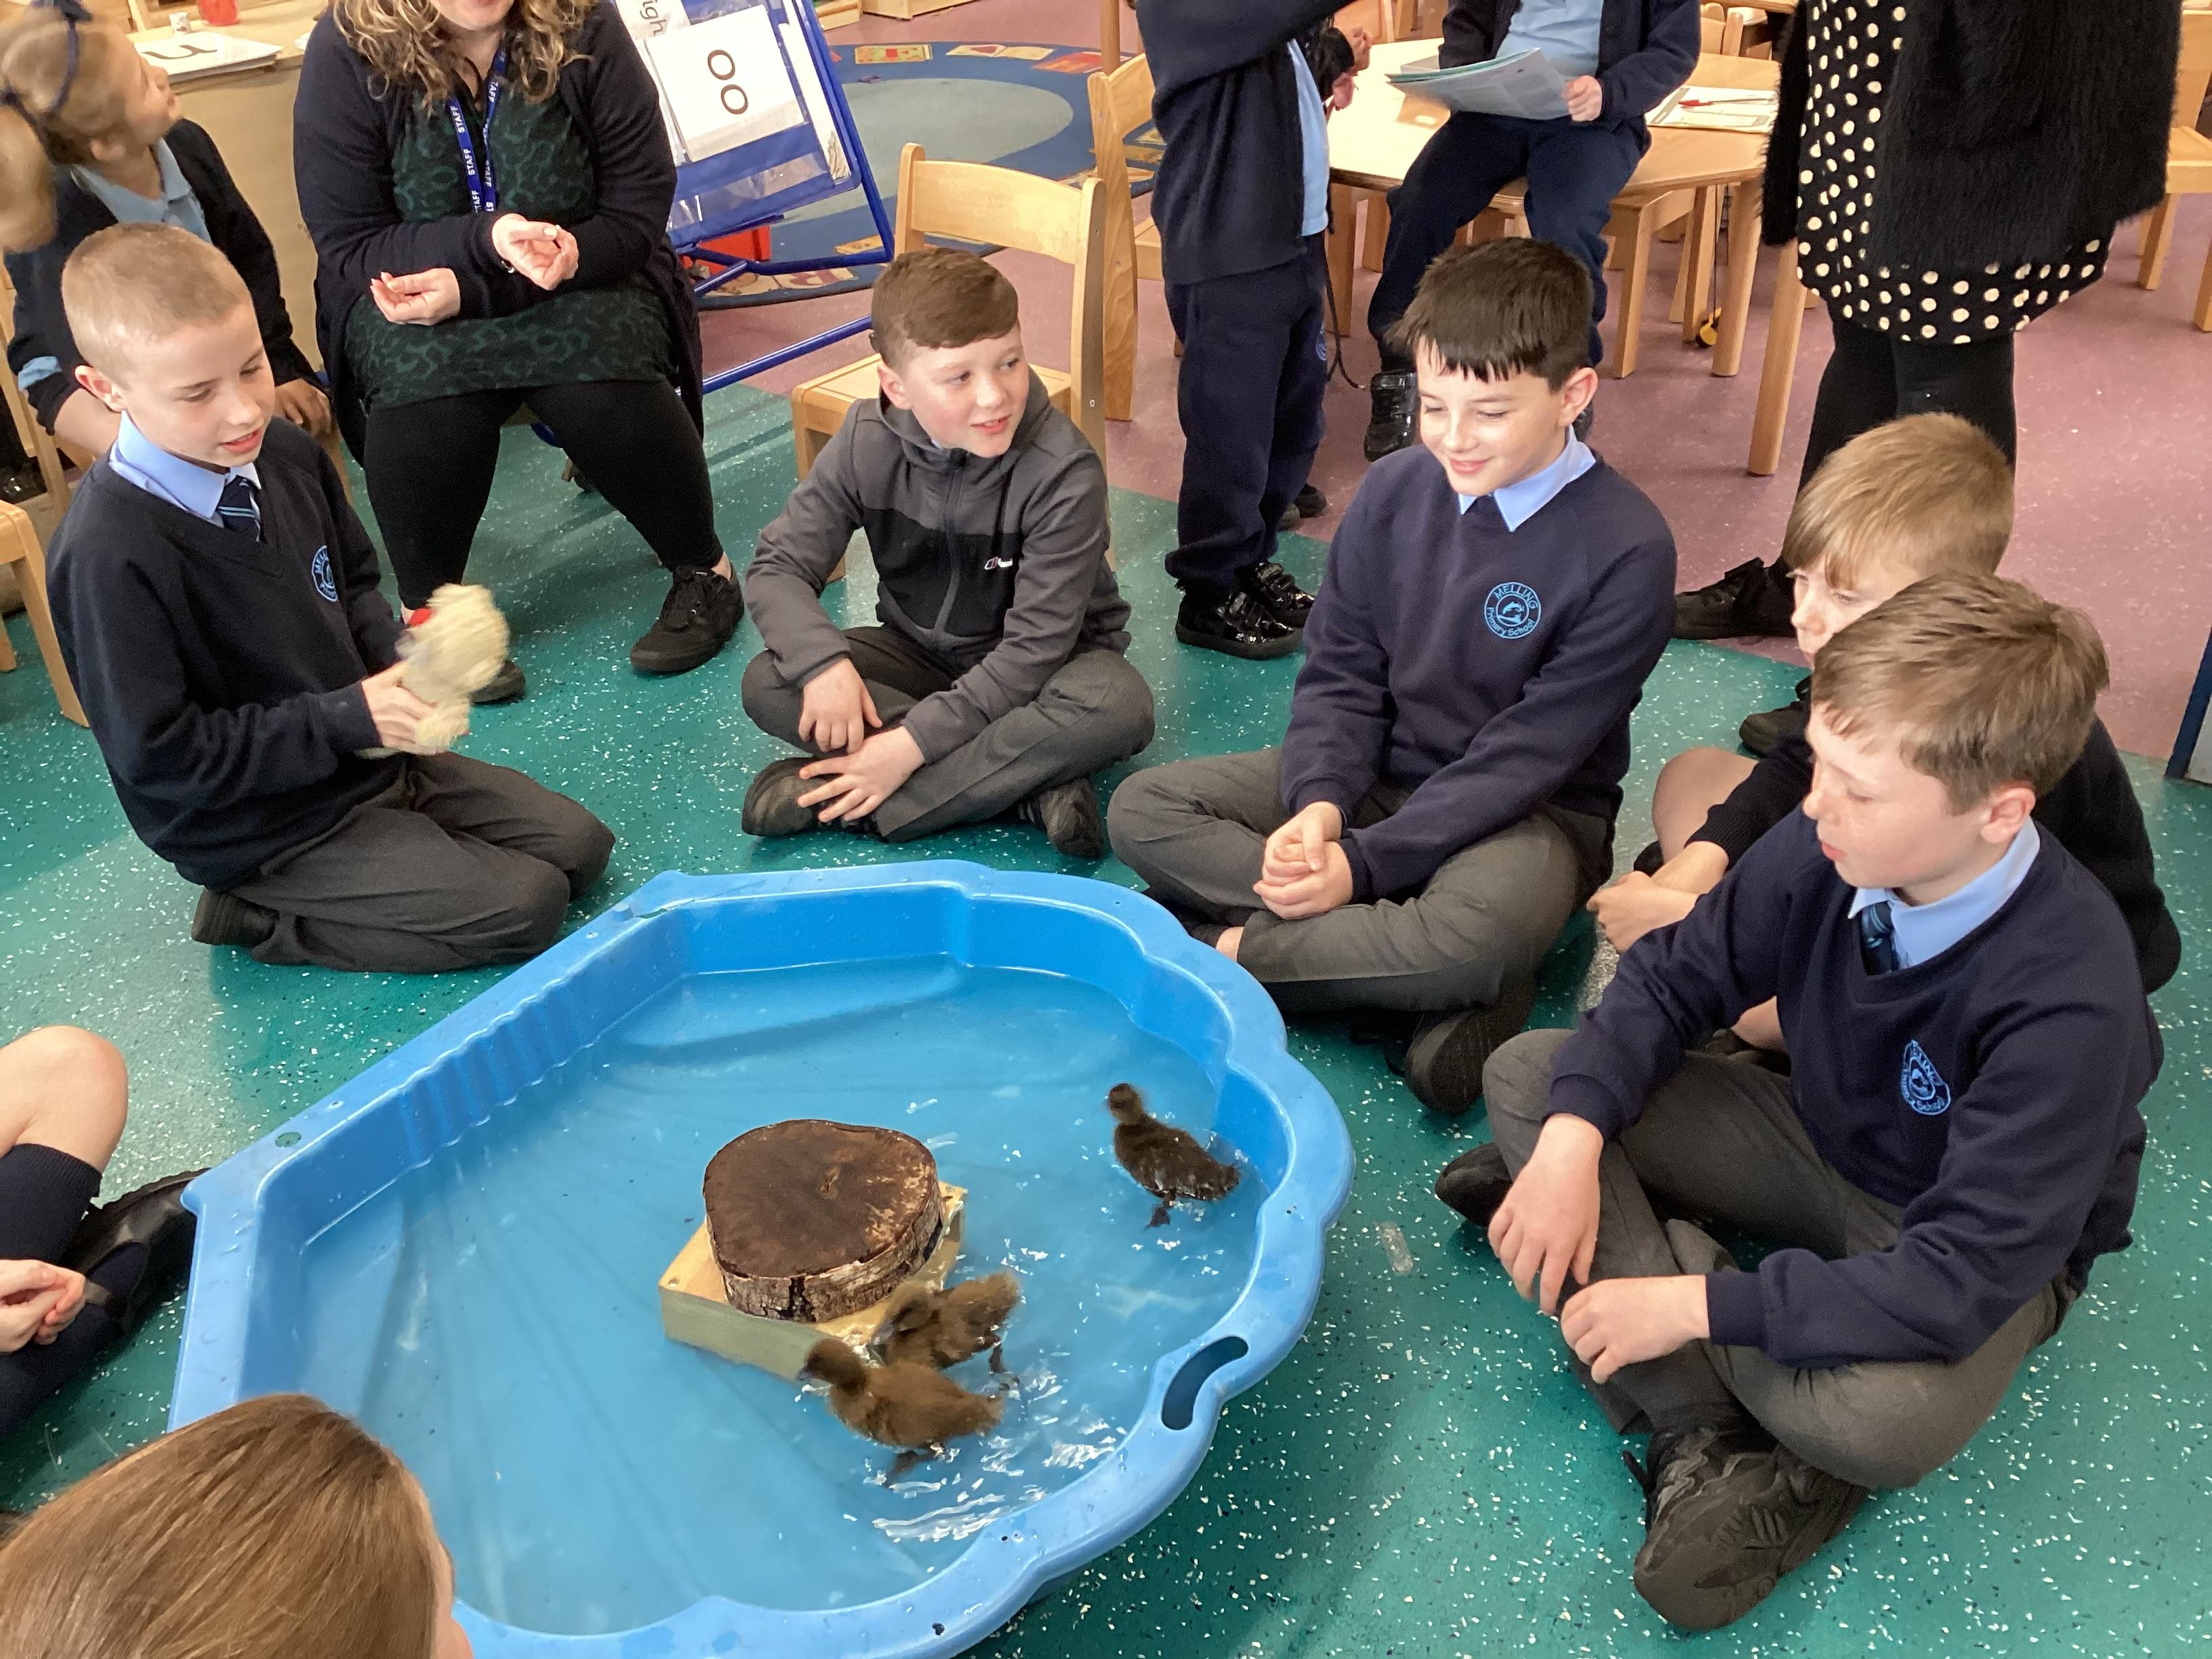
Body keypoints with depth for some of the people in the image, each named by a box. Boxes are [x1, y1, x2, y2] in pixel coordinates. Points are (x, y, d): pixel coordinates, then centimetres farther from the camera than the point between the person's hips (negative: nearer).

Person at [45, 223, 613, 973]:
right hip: (262, 834, -8)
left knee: (579, 846, 7)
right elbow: (160, 757, -22)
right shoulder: (109, 554, -26)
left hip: (370, 758, 8)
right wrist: (350, 716, -23)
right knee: (522, 908, -16)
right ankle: (259, 918, 0)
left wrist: (401, 664, -8)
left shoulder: (286, 454, -4)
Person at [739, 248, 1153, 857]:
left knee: (1119, 704, -36)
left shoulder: (1064, 473, -27)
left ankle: (841, 802, -31)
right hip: (918, 653, 3)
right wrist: (824, 662, -33)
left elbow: (1034, 647, -27)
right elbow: (778, 566, -12)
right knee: (768, 685, -21)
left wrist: (915, 743, -33)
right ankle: (1033, 782, -25)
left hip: (1035, 671, -3)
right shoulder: (868, 445, -16)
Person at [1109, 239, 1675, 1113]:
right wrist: (1318, 804, -19)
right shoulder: (1395, 492, -3)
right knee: (1143, 809, -12)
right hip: (1379, 774, 5)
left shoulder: (1626, 549, -18)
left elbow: (1531, 753, -19)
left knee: (1487, 931, -40)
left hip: (1528, 812, -5)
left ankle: (1224, 947, -17)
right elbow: (1340, 673, 1)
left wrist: (1365, 861, -22)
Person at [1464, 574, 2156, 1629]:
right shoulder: (1823, 847, -21)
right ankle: (1706, 1431, -21)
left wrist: (1698, 1304, -33)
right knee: (1529, 1075, -12)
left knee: (1879, 1416, -40)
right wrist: (1572, 1141, -23)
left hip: (1986, 1246, -6)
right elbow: (1674, 978, -7)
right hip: (1817, 1140, 6)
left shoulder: (2071, 999, -34)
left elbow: (1965, 1277, -33)